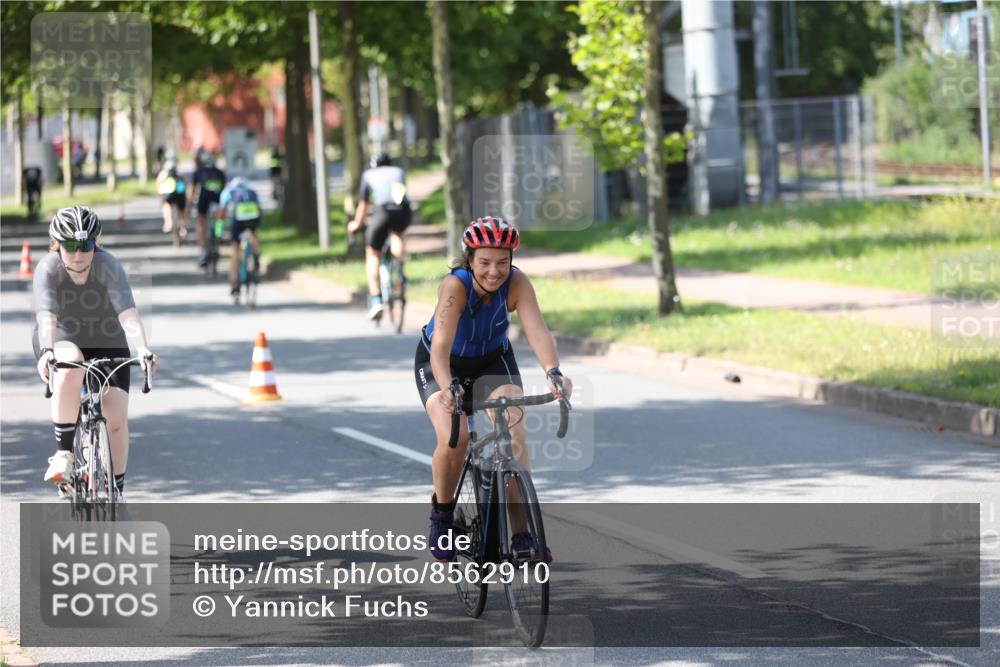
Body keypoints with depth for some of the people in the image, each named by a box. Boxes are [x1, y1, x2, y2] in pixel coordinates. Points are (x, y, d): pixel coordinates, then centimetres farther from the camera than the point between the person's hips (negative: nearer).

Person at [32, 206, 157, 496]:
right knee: (70, 368, -37)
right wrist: (47, 352, -56)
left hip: (107, 343, 1)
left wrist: (142, 349, -52)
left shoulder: (108, 266, -24)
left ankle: (116, 493, 5)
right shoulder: (48, 269, -23)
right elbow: (47, 316, -37)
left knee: (116, 416, -13)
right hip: (62, 343, -1)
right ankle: (63, 453, -28)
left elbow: (128, 313, -35)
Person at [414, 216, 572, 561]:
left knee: (515, 436, -18)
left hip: (493, 361, 2)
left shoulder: (517, 283, -26)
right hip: (442, 364, -2)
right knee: (454, 438, -25)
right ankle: (442, 513, 2)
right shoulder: (455, 285, -33)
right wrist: (446, 388, -63)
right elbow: (441, 344, -45)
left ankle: (522, 530, -10)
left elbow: (537, 330, -39)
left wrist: (553, 373, -58)